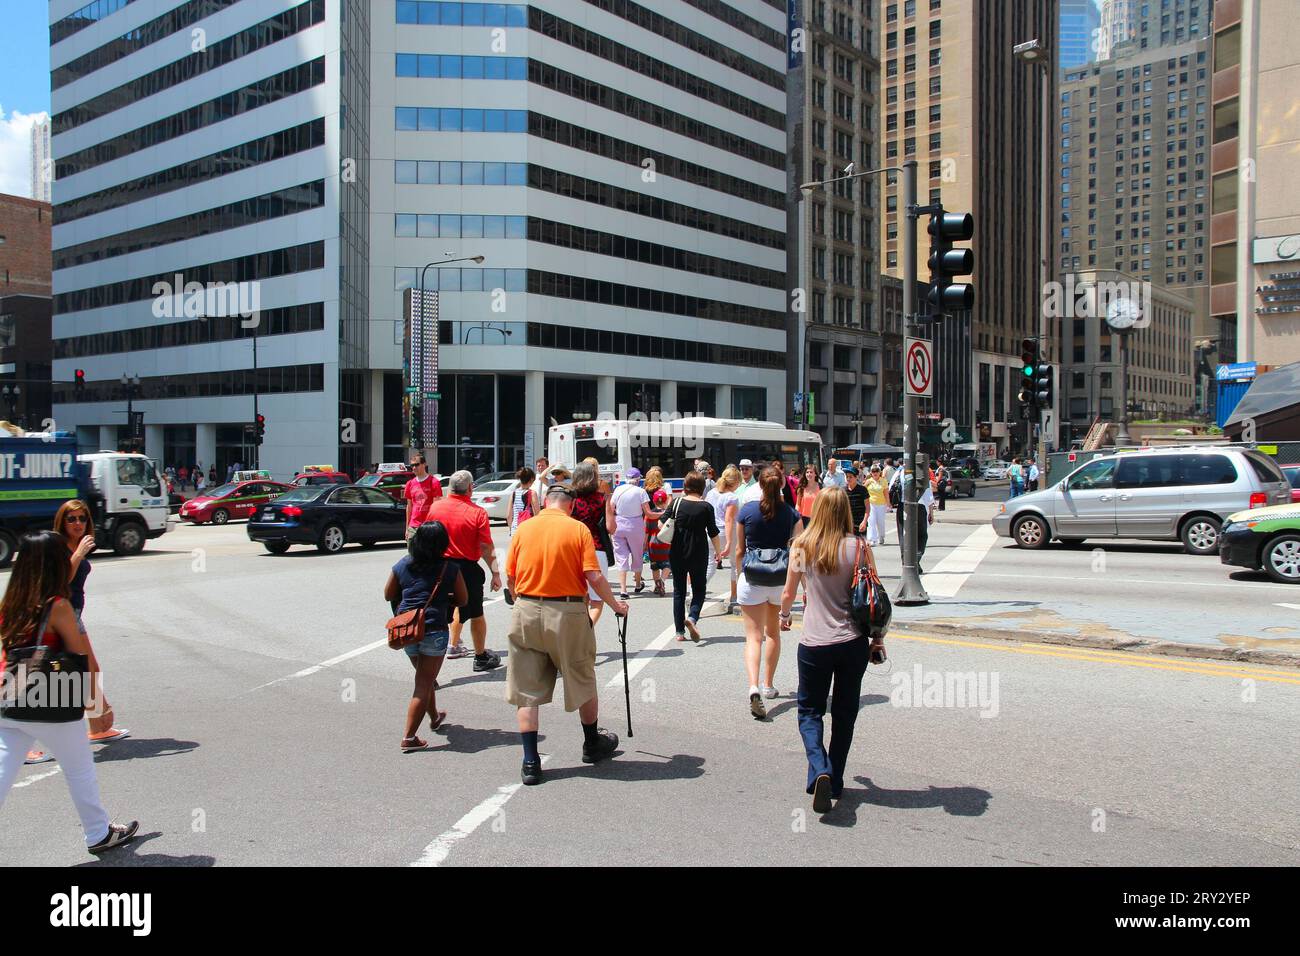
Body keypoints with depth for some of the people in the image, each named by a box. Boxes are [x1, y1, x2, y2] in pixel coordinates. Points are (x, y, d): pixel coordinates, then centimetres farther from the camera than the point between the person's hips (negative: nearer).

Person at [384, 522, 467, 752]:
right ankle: (409, 737, -2)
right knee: (424, 683, 2)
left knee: (424, 678, 25)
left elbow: (388, 594, 14)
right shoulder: (450, 569, -6)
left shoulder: (402, 566, 2)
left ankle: (435, 717, 45)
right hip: (434, 631, -4)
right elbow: (463, 600, 4)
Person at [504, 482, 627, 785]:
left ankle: (530, 762, 5)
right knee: (583, 683, 18)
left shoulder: (523, 529, 1)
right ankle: (593, 744, 35)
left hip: (527, 612, 2)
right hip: (568, 614, -1)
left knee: (526, 690, 8)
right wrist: (615, 604, 3)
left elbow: (510, 578, 5)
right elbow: (594, 577, -12)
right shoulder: (578, 529, -6)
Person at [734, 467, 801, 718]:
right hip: (781, 580, 2)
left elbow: (739, 550, 2)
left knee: (754, 636, -3)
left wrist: (740, 574, 17)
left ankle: (754, 687, -23)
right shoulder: (792, 514, -1)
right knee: (773, 632, 20)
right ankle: (768, 685, 30)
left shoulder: (747, 511, -4)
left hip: (752, 578, -2)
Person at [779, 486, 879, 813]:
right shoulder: (860, 547, -7)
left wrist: (784, 615, 28)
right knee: (845, 713, 17)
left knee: (809, 712, 13)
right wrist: (878, 638, 12)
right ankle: (835, 782, 23)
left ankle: (820, 771, -10)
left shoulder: (802, 547, -5)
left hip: (814, 643, -1)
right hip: (854, 642, 1)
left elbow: (788, 594, 7)